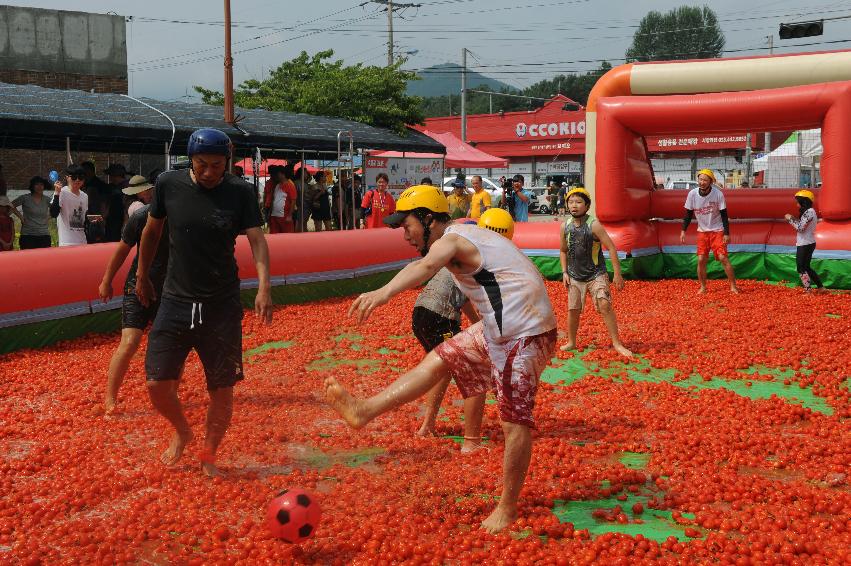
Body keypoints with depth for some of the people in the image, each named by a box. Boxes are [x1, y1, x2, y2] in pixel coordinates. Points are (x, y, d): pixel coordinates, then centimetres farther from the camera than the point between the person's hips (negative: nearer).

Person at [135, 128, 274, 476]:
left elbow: (256, 239, -15)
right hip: (176, 301, 1)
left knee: (223, 390, 3)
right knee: (157, 384, -4)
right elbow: (152, 231, 12)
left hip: (222, 306, -1)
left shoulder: (240, 192, -6)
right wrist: (142, 277, 19)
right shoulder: (168, 185, -3)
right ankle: (182, 432, 28)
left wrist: (264, 286, -30)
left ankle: (208, 456, 26)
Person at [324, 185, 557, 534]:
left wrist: (385, 292, -57)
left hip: (525, 335, -10)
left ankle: (508, 508, 10)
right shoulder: (462, 237, 13)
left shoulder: (451, 239, -17)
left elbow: (427, 266, -39)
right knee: (439, 360, 10)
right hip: (497, 331, 10)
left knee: (515, 422, -3)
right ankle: (364, 411, 14)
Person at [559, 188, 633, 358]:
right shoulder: (565, 227, -3)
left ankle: (616, 343, -5)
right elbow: (563, 250, 13)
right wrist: (564, 272, 4)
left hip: (596, 274, -4)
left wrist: (617, 274, -15)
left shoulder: (594, 225, -16)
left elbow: (611, 247, -14)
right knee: (573, 309, 7)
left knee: (605, 305, -15)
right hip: (575, 275, 4)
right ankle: (571, 342, 25)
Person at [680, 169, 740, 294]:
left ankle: (733, 286, 0)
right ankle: (703, 287, 13)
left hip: (717, 231, -3)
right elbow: (688, 213, 2)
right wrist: (683, 230, -5)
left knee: (723, 258, -11)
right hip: (702, 231, 3)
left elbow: (724, 215, -9)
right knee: (701, 260, -2)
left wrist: (726, 233, -12)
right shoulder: (692, 194, -9)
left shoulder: (718, 194, -15)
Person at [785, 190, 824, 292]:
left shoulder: (809, 212, -18)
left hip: (805, 245, -10)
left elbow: (800, 228, -23)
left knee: (801, 268, -6)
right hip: (808, 244, 10)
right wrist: (793, 219, 7)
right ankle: (820, 287, 21)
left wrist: (790, 219, -12)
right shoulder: (810, 212, 13)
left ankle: (808, 291, -7)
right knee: (806, 268, 18)